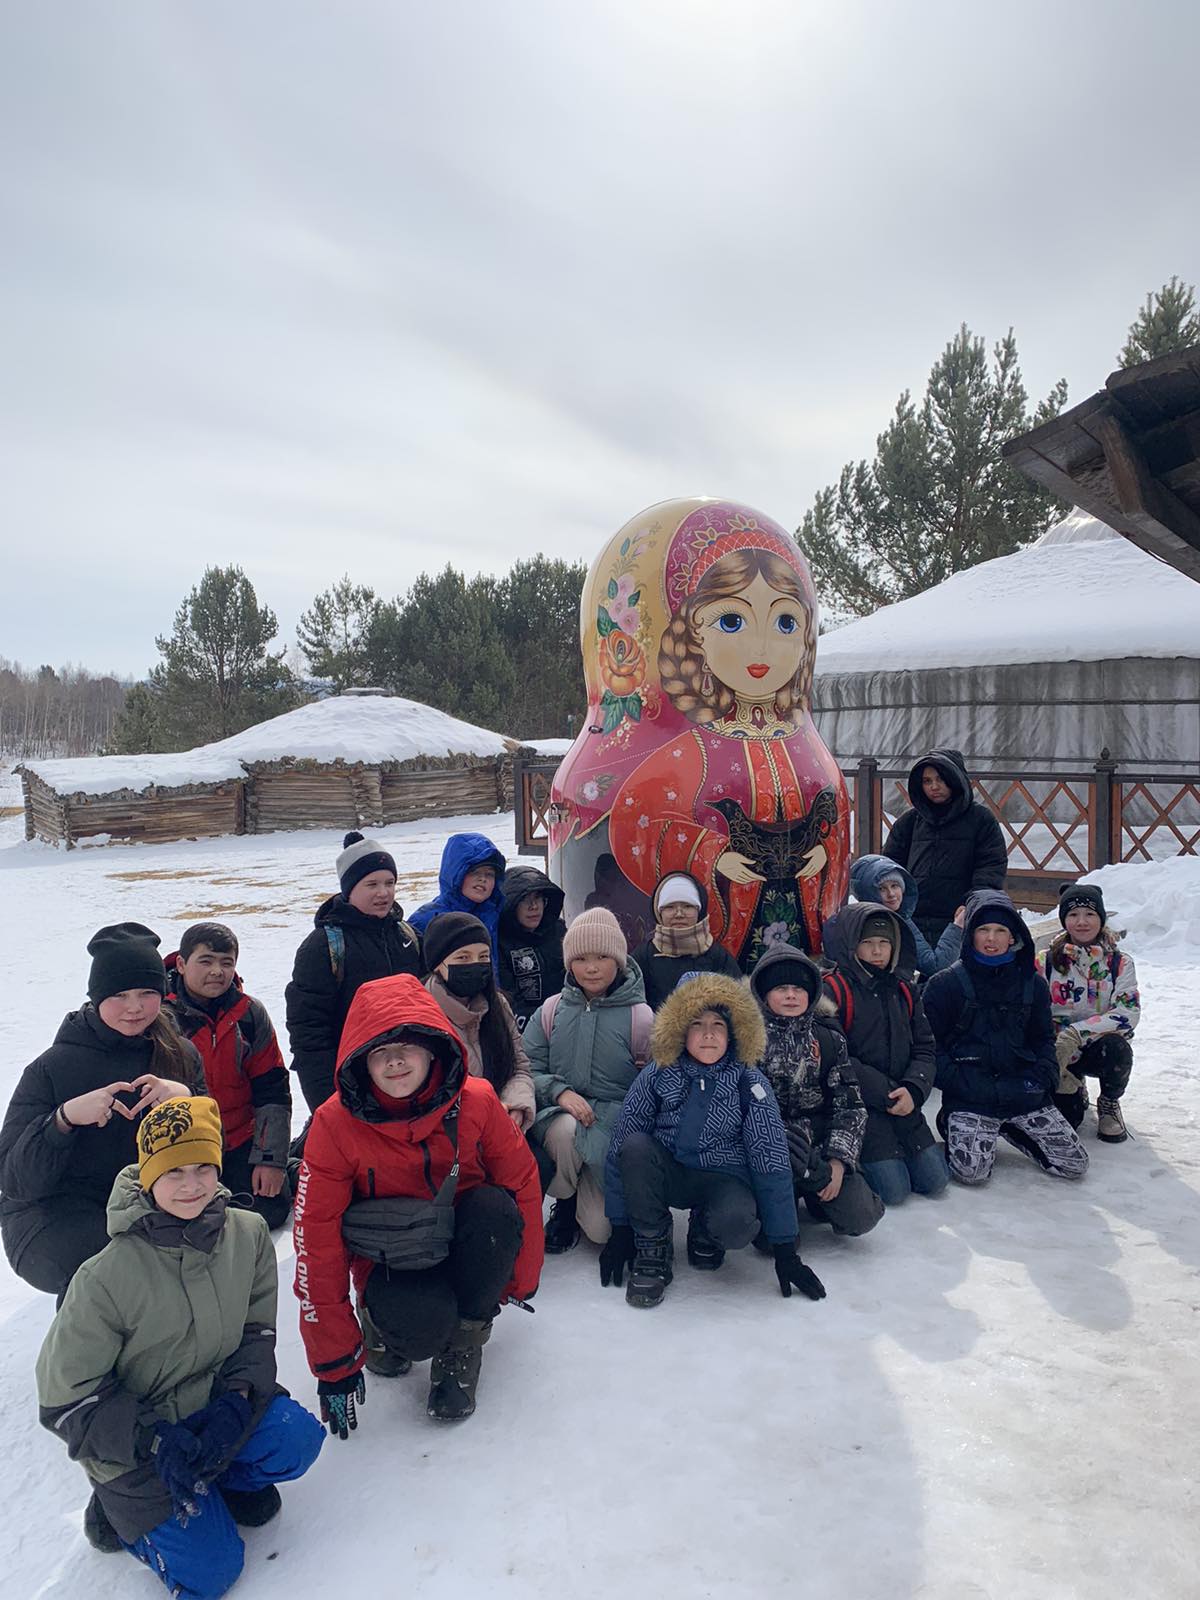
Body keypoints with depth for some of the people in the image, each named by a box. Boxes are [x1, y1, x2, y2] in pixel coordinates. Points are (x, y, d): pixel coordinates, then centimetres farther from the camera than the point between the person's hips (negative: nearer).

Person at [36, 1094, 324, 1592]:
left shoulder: (249, 1235, -12)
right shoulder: (105, 1278, -24)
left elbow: (258, 1329, 0)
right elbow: (66, 1398, -14)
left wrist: (236, 1396, -18)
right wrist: (154, 1440, -23)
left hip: (215, 1402, 4)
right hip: (132, 1438, -3)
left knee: (298, 1439, -22)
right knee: (209, 1571, -8)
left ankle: (224, 1478, 9)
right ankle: (120, 1510, 18)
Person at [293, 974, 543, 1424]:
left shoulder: (475, 1101, -17)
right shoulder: (336, 1124, -20)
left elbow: (522, 1184, -6)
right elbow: (316, 1239, -17)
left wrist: (519, 1281, -1)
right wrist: (335, 1363, -15)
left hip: (466, 1247, 2)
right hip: (390, 1263, -2)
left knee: (493, 1206, -30)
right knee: (424, 1325, -33)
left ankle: (464, 1344, -7)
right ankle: (383, 1321, 6)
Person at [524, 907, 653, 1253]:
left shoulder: (639, 1016, -4)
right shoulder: (551, 1011, 4)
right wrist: (560, 1092, -15)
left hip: (615, 1128, -1)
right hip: (557, 1117, 1)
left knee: (601, 1229, -14)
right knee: (565, 1131, -36)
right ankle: (564, 1204, -2)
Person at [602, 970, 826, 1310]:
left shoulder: (749, 1082, -11)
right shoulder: (657, 1075, -10)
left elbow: (771, 1162, -10)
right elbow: (620, 1150, -8)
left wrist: (785, 1251, -11)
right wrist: (620, 1230, -10)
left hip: (724, 1178, -1)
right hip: (668, 1174, 1)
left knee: (735, 1224, -35)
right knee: (635, 1145, -31)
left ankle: (704, 1228, 3)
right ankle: (652, 1249, -12)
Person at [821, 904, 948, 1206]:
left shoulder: (905, 991, 11)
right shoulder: (832, 991, -10)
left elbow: (924, 1048, 7)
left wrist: (914, 1090, -12)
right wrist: (885, 1093, -16)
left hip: (904, 1104, 6)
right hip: (858, 1107, -6)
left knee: (935, 1180, 1)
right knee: (894, 1190, -13)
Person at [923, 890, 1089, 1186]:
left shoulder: (1032, 983, 9)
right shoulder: (945, 985, -3)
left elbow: (1043, 1038, 17)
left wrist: (1044, 1077, -1)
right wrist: (958, 1081, -14)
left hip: (1023, 1093, 4)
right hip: (970, 1096, -4)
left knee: (1075, 1164, -2)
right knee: (971, 1170, -24)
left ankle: (1006, 1128, 20)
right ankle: (954, 1129, 10)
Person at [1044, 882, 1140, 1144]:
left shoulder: (1120, 963, -4)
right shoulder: (1046, 961, -4)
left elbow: (1128, 1013, -17)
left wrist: (1077, 1033, -30)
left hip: (1101, 1046, 0)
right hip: (1057, 1051, 0)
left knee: (1116, 1048, -34)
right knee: (1063, 1118, -19)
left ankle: (1109, 1104, -2)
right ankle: (1074, 1091, 20)